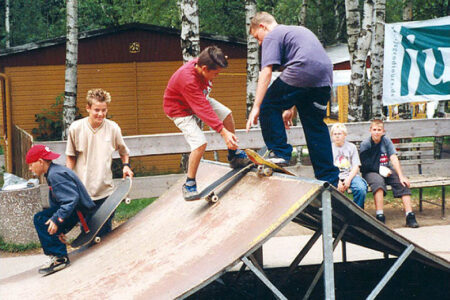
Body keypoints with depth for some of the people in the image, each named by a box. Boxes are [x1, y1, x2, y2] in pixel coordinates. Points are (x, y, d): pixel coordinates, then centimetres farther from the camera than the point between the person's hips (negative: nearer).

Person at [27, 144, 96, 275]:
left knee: (40, 219, -19)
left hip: (80, 210, -11)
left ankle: (59, 258, -18)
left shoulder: (55, 175, -18)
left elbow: (71, 199, -28)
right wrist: (60, 230, 21)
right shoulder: (54, 172, 16)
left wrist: (57, 219, -33)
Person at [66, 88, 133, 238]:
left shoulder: (113, 128, -3)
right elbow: (71, 157, 7)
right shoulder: (76, 128, -4)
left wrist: (126, 165, -2)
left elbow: (124, 151, 15)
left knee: (105, 233, 4)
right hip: (82, 190, 0)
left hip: (105, 190, 0)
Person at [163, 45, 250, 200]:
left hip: (199, 99, 9)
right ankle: (189, 184, -6)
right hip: (180, 109, -9)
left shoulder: (201, 63, -19)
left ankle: (234, 155, 23)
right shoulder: (187, 79, -41)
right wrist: (223, 131, -44)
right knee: (200, 143, -21)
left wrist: (220, 61, 3)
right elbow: (203, 109, -43)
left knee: (226, 114, 4)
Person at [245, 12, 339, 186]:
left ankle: (279, 152, 3)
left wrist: (256, 107, -10)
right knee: (316, 127, 14)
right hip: (324, 79, 8)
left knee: (269, 106, 7)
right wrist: (291, 108, 34)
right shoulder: (299, 30, 35)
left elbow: (266, 72, -6)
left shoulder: (272, 36, 9)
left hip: (301, 73, -8)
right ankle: (329, 179, 15)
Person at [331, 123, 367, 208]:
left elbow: (356, 166, 5)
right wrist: (338, 182, -13)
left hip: (351, 175, 1)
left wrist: (348, 179, -12)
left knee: (361, 189, -31)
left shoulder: (351, 147, 12)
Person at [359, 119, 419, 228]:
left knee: (403, 182, -22)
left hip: (386, 170, 4)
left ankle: (409, 215, -25)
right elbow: (364, 165, -8)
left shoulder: (386, 141, -1)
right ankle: (380, 216, -39)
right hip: (370, 173, -4)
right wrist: (380, 169, -15)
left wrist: (401, 176, -20)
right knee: (378, 181, -37)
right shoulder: (365, 145, -7)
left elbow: (394, 159, -10)